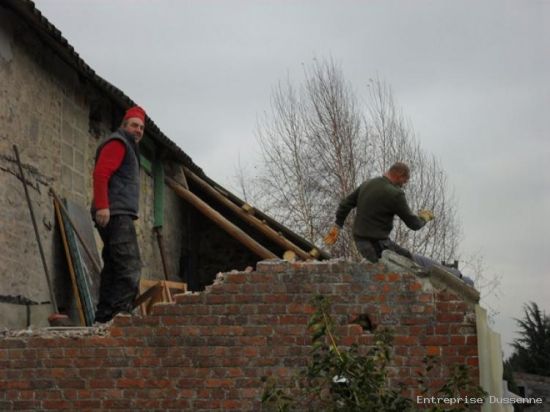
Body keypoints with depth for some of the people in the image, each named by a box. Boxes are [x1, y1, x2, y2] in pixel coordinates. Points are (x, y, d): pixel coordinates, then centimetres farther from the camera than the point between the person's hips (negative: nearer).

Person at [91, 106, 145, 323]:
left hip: (118, 216, 10)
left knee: (114, 267, 7)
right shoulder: (118, 143, -1)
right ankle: (120, 314, -22)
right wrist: (102, 206, -24)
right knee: (130, 267, -17)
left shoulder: (128, 148, 29)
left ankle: (105, 317, 7)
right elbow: (100, 173, -15)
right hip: (116, 214, -10)